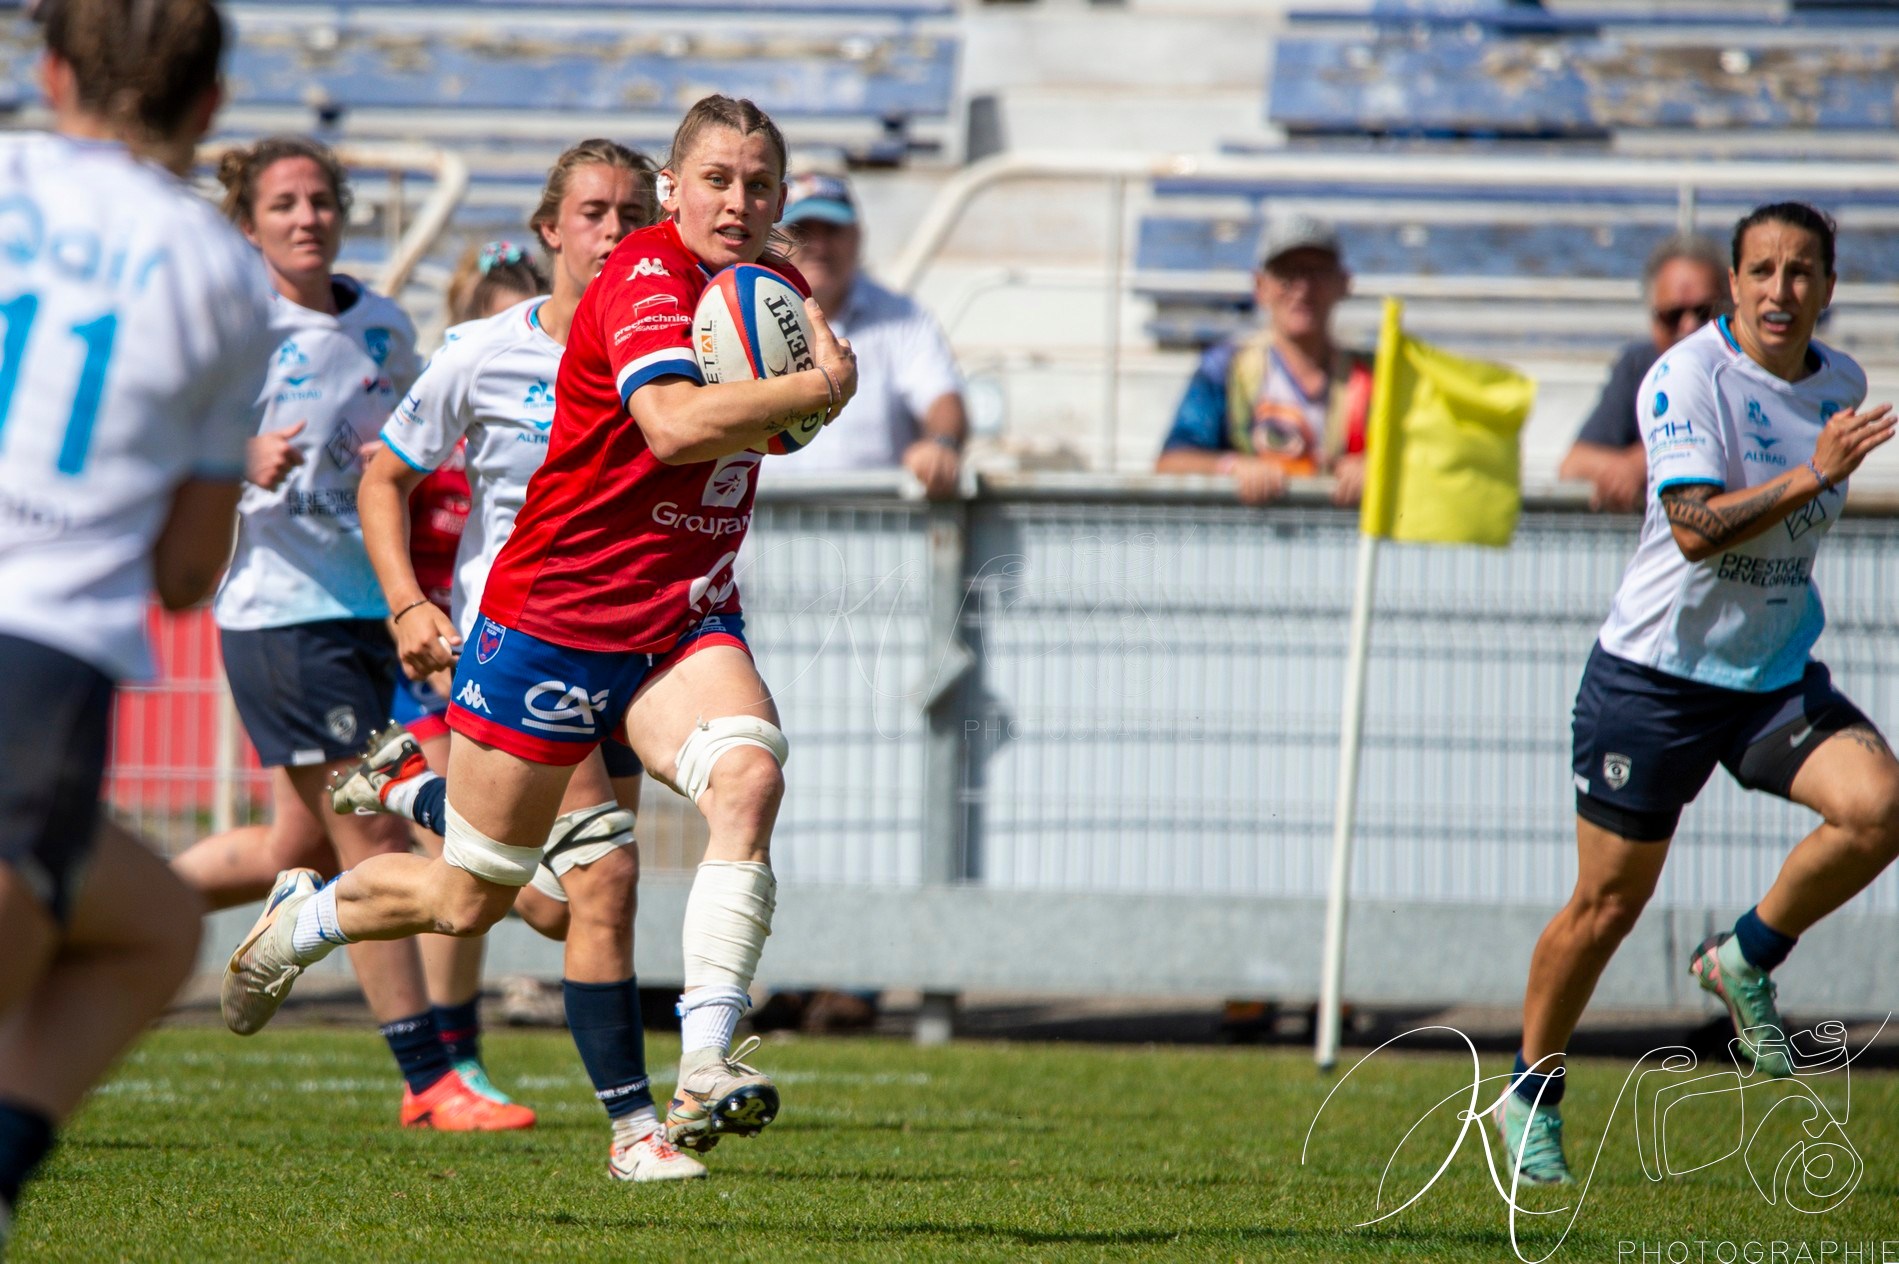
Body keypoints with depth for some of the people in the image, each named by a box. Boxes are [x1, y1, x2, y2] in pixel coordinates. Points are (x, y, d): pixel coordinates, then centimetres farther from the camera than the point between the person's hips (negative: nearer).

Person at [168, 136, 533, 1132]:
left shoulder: (384, 328, 10)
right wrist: (241, 462, -27)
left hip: (367, 608, 7)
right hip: (281, 609, -7)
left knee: (301, 847, 14)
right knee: (374, 837, -9)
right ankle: (426, 1079, -5)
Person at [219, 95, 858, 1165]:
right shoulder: (645, 276, -17)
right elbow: (673, 423, -35)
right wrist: (820, 388, -28)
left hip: (684, 625, 6)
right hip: (553, 621, -5)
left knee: (748, 776, -28)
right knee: (471, 898, 7)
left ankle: (705, 1069, -33)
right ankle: (303, 919, 40)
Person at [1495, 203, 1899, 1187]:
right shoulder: (1687, 377, -17)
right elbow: (1695, 526, -29)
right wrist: (1811, 476, -37)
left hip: (1778, 674, 5)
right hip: (1657, 671, -5)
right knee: (1608, 903, 2)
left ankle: (1745, 961, 3)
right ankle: (1532, 1094, 23)